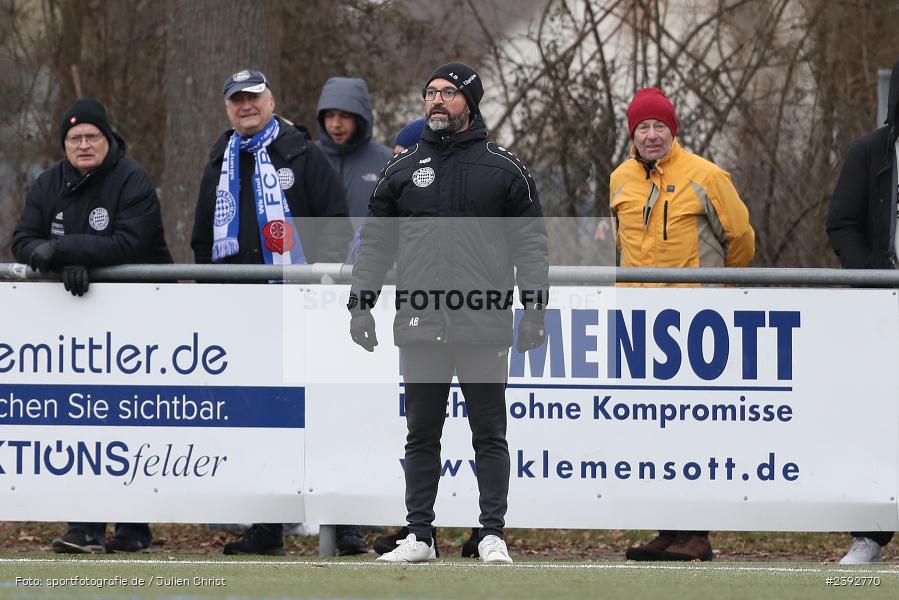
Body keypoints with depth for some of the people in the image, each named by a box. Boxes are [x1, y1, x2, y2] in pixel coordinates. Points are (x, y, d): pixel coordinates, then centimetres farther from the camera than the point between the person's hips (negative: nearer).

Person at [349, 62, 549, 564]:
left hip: (484, 328, -2)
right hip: (420, 327, 2)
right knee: (422, 434, 6)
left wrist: (535, 308, -6)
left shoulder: (504, 169, 4)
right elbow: (376, 242, 14)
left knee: (489, 434, 2)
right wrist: (361, 305, 5)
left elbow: (531, 243, 3)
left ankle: (492, 535, 6)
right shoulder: (403, 170, 11)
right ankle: (419, 536, 10)